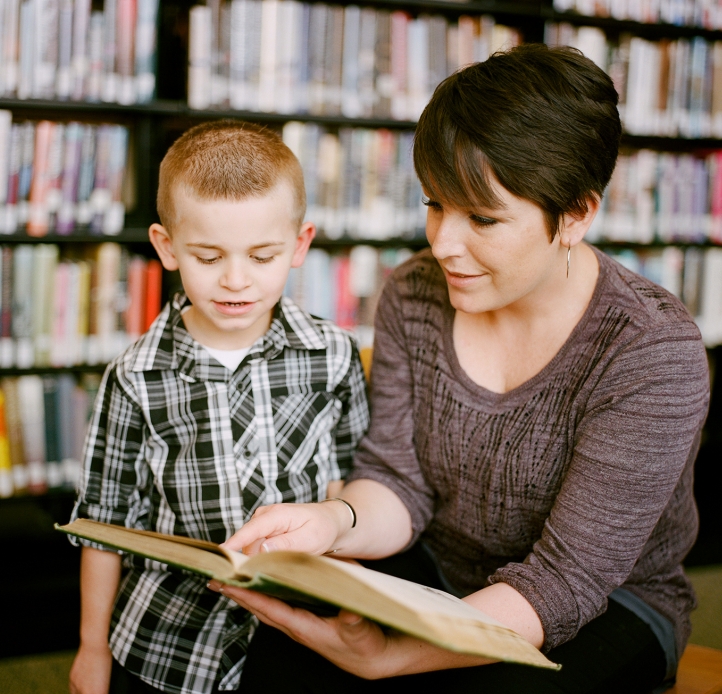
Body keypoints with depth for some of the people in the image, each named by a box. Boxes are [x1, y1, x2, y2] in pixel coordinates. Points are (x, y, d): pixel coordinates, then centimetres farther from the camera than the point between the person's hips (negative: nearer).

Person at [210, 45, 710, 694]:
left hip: (604, 608, -2)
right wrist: (334, 521, -30)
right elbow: (398, 482, -5)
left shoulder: (655, 353, -22)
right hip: (434, 570, 3)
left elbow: (565, 580, -24)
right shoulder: (414, 295, -6)